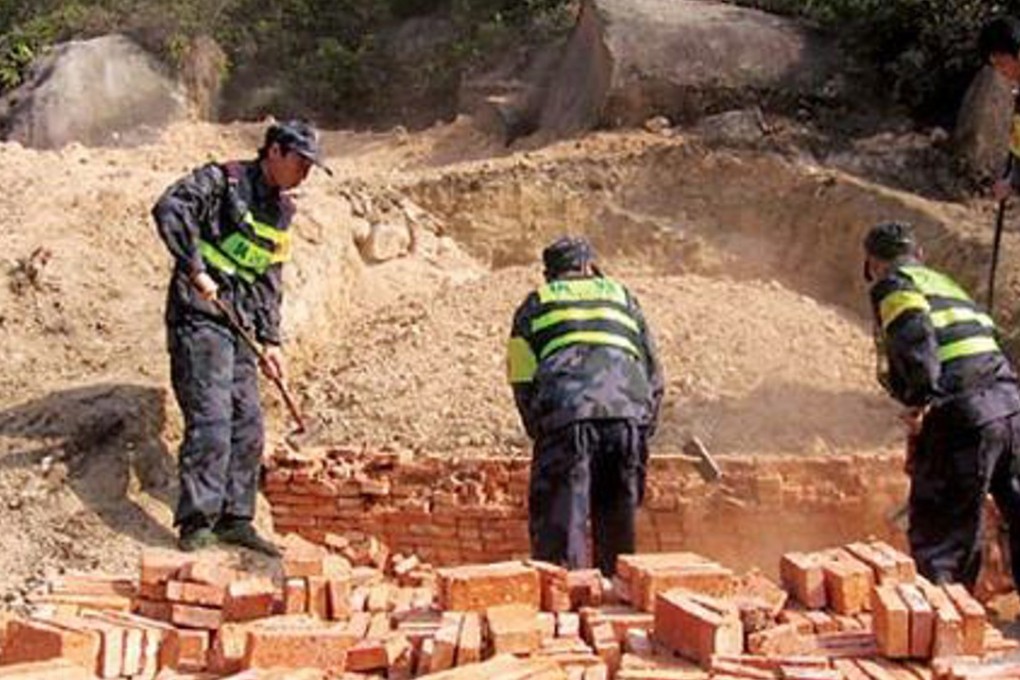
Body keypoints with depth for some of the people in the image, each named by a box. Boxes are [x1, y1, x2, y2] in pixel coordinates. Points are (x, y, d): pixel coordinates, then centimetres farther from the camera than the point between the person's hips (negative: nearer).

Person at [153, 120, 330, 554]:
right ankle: (196, 521, -11)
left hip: (238, 325, 8)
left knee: (248, 427, 7)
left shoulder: (281, 212, 18)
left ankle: (235, 519, 15)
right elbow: (169, 209, -21)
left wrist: (270, 340, 15)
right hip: (200, 318, -8)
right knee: (211, 421, -14)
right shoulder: (222, 180, -5)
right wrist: (196, 270, -23)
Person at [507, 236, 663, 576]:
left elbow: (523, 382, 12)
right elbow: (654, 375, 26)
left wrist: (540, 432, 19)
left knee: (559, 527, -1)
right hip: (628, 413, 3)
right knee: (618, 528, 13)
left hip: (565, 416, -2)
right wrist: (643, 433, 30)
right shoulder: (621, 297, 30)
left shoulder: (535, 304, 24)